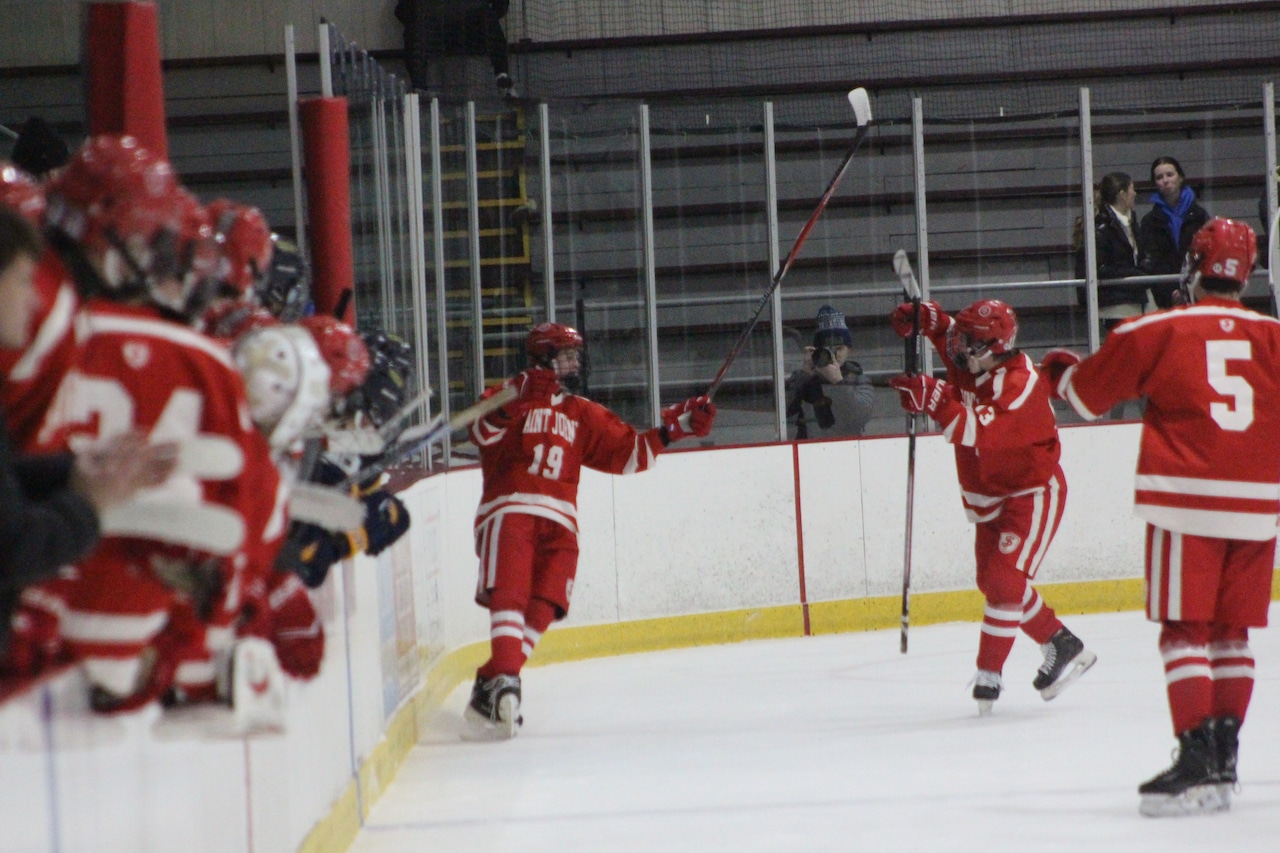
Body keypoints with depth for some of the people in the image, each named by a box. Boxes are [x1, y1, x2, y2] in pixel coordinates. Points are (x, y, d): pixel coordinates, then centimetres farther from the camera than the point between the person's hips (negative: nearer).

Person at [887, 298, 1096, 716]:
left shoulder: (1019, 383, -29)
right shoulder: (970, 364, -5)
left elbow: (978, 434, -42)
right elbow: (945, 330, 16)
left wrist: (935, 400, -52)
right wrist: (921, 316, -7)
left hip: (1032, 494, -9)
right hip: (989, 498, 9)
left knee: (1005, 581, -18)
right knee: (995, 583, 14)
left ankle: (989, 674, -14)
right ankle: (1063, 647, 26)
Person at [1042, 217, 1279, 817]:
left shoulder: (1157, 332, -2)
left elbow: (1088, 394, 10)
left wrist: (1060, 370, 31)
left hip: (1187, 501, -4)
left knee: (1184, 631, -4)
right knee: (1230, 632, 14)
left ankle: (1197, 760, -15)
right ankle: (1224, 755, 16)